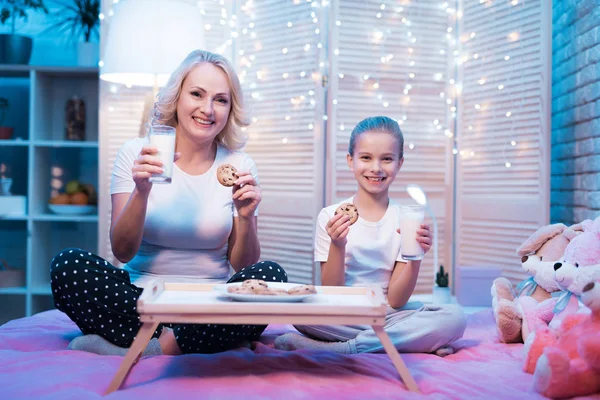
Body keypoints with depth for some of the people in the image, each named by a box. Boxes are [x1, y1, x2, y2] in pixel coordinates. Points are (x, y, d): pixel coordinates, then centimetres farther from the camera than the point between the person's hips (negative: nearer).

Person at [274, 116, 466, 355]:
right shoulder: (331, 217, -2)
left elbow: (395, 300, -3)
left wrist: (415, 256, -19)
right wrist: (337, 246, -20)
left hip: (388, 315, 2)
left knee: (455, 318, -24)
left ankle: (339, 348, -22)